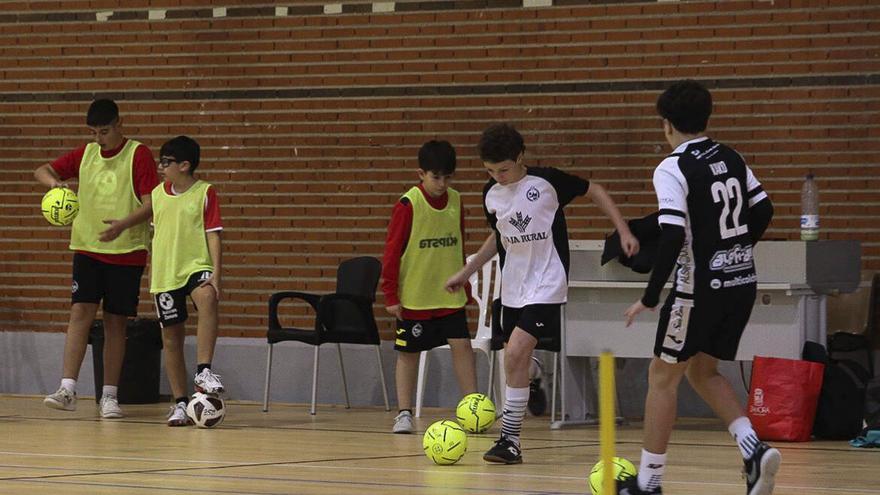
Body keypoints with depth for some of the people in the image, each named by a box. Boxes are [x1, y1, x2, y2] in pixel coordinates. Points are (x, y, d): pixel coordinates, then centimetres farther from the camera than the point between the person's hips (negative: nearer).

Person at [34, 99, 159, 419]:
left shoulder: (139, 155, -5)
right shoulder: (85, 154, 7)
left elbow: (151, 203, -11)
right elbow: (41, 171, 12)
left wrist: (124, 224, -28)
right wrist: (53, 182, -12)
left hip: (127, 252, -3)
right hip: (87, 248, 3)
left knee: (116, 321, 2)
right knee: (80, 312, -10)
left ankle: (109, 396, 8)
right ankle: (68, 389, -15)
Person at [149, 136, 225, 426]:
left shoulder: (205, 193, -5)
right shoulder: (157, 194, 9)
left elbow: (213, 235, -8)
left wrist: (216, 274, -17)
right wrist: (150, 273, 23)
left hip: (197, 266, -5)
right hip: (165, 274, 5)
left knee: (207, 299, -37)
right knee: (171, 338, 6)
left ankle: (203, 372, -37)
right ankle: (180, 403, 16)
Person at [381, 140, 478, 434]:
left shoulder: (455, 201, 3)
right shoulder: (408, 205, -12)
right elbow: (392, 252, -9)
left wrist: (464, 284, 17)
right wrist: (391, 295, -10)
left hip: (450, 295, 4)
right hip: (414, 296, -4)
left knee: (462, 345, -4)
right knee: (408, 352, 5)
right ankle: (404, 413, 16)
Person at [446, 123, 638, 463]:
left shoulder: (547, 181, -12)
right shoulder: (491, 194, 4)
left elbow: (594, 191, 1)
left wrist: (624, 231, -5)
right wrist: (466, 272, 24)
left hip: (546, 285, -6)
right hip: (512, 288, 6)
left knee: (515, 355, -19)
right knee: (515, 362, 7)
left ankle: (510, 440, -15)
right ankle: (510, 440, 15)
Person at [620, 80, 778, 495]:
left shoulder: (672, 169, -15)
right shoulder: (731, 159, 7)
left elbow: (673, 236, -22)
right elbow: (763, 210, 14)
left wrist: (650, 297, -16)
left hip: (700, 288, -7)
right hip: (742, 282, 7)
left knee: (663, 375, 7)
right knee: (702, 371, 20)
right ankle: (754, 449, 0)